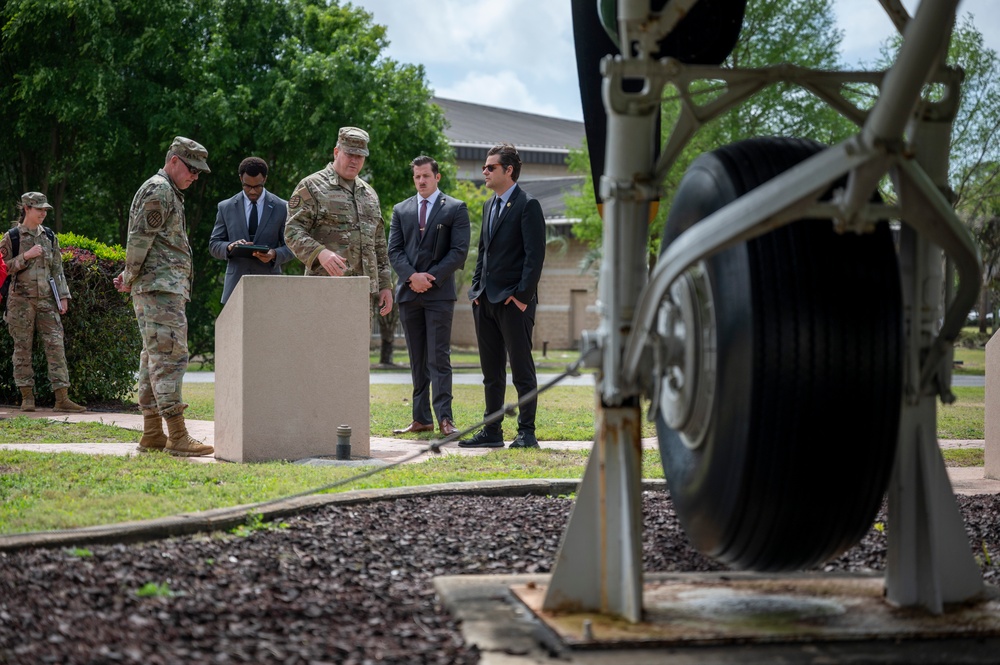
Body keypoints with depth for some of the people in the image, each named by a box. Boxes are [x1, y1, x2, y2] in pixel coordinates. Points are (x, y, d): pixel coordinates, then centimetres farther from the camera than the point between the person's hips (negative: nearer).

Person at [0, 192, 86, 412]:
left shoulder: (49, 237, 12)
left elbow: (57, 269, 14)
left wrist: (63, 296, 7)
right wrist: (26, 256, -13)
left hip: (47, 299, 3)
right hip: (21, 299, -3)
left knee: (56, 345, -5)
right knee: (22, 347, 0)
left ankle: (62, 398, -7)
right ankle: (27, 396, 8)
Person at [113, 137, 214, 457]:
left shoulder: (168, 193, 23)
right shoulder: (158, 190, -9)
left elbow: (140, 242, 24)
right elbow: (140, 238, -15)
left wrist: (130, 276, 12)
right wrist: (130, 279, -7)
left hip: (166, 289, 11)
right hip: (161, 286, -11)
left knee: (154, 357, 10)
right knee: (170, 355, -14)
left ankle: (152, 435, 12)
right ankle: (178, 437, -19)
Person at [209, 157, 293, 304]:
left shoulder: (282, 208, 6)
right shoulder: (226, 207, 10)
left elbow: (290, 247, 7)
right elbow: (214, 244, 11)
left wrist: (275, 255, -15)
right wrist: (229, 247, -12)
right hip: (236, 285, 1)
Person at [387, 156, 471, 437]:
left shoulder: (455, 209, 3)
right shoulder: (401, 210, 14)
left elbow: (459, 251, -4)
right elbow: (394, 250, 6)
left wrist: (431, 277, -12)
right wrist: (413, 276, -10)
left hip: (439, 292, -4)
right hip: (409, 294, 4)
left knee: (439, 358, -9)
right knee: (417, 360, 6)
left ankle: (445, 417, -9)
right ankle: (421, 419, 9)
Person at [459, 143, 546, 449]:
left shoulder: (527, 205, -8)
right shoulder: (489, 205, 17)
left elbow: (535, 254, -13)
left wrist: (523, 295, -17)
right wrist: (476, 289, 12)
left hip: (513, 301, -8)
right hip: (486, 299, 8)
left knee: (522, 370, -2)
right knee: (491, 372, 10)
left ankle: (527, 432, 2)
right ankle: (492, 432, 15)